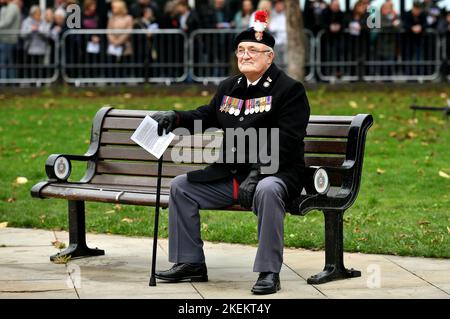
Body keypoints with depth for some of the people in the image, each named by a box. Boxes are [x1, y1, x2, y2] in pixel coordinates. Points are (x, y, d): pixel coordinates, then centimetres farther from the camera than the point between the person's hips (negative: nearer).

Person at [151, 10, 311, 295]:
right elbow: (206, 116, 27)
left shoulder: (290, 89, -8)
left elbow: (284, 143, -18)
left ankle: (269, 272, -33)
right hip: (230, 175, 8)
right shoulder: (229, 87, 15)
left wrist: (256, 175, -29)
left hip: (276, 173, -8)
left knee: (267, 191, -41)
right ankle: (191, 263, 7)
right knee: (181, 186, 3)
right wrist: (176, 117, 5)